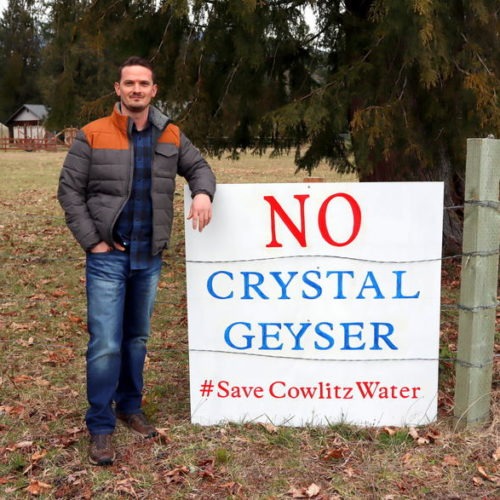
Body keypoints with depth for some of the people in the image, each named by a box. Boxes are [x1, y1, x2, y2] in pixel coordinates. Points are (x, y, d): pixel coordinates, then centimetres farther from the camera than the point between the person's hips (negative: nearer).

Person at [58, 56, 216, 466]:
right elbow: (70, 191, -4)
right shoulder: (92, 135, -6)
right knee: (106, 344, -7)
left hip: (149, 258, 4)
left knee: (137, 338, 15)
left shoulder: (171, 136, 5)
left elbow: (199, 167, 14)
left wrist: (203, 193, -10)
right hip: (108, 258, -4)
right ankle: (101, 427, 6)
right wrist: (92, 241, -11)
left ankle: (130, 407, 32)